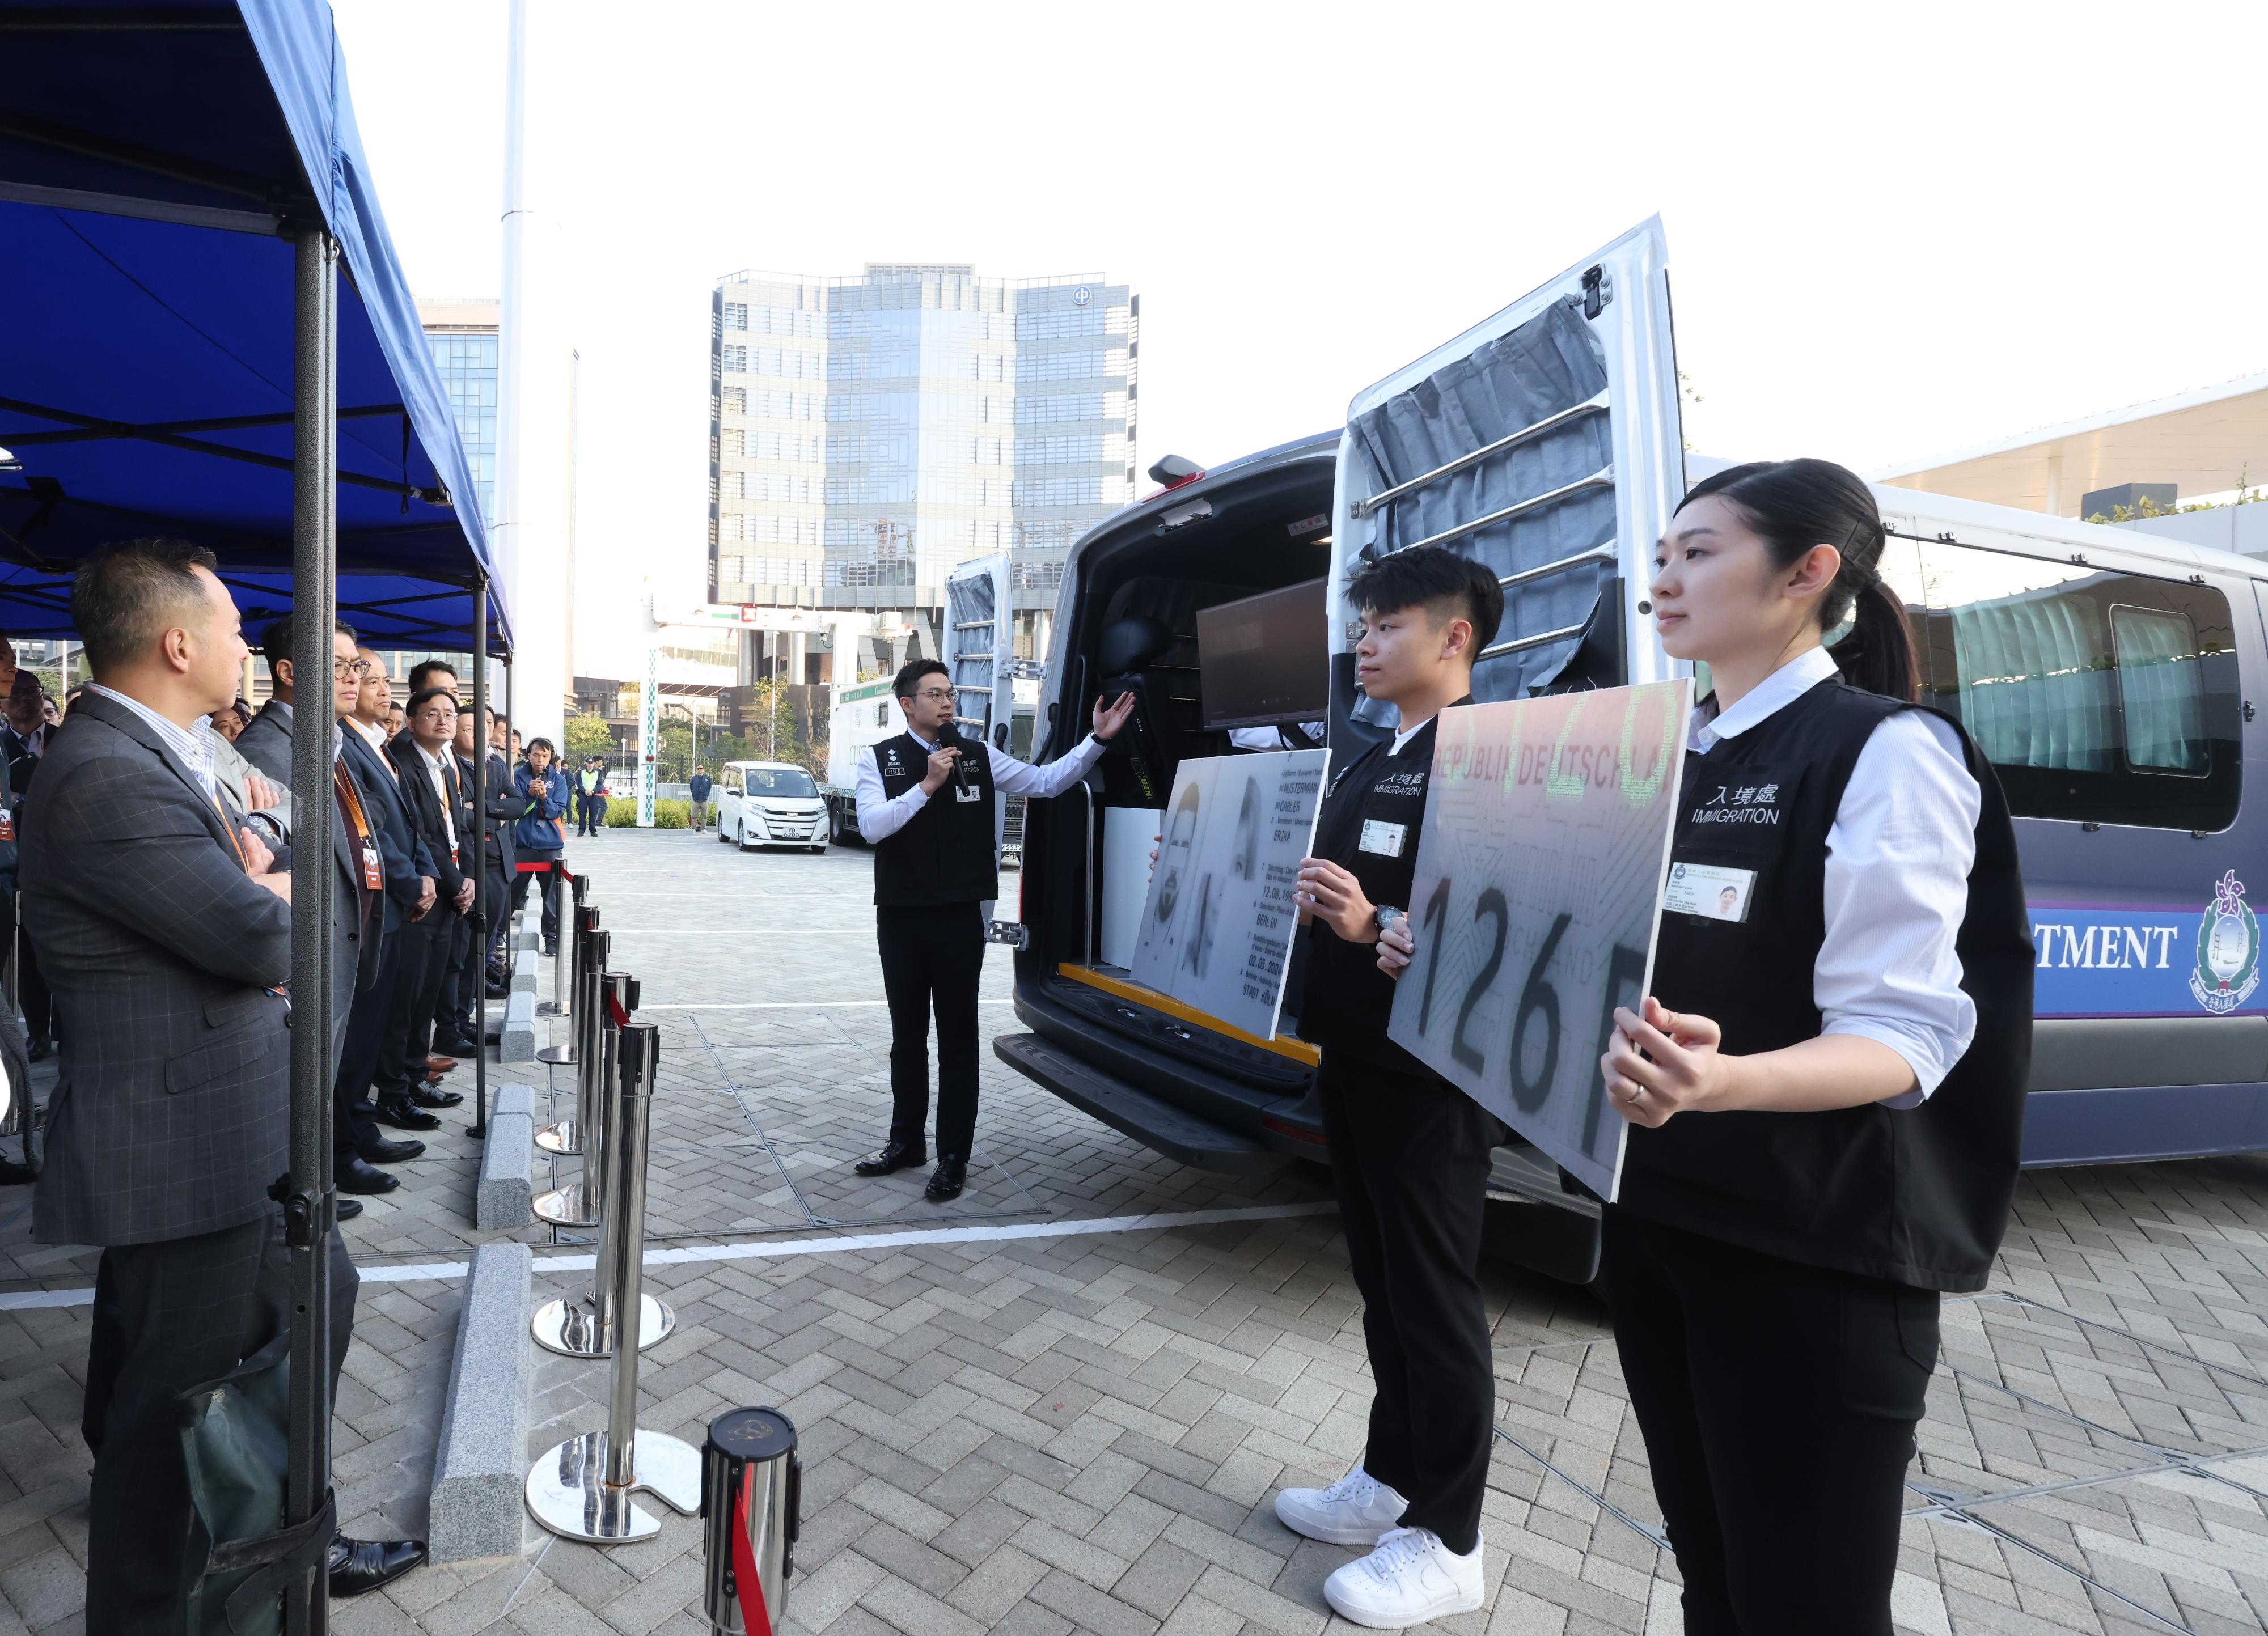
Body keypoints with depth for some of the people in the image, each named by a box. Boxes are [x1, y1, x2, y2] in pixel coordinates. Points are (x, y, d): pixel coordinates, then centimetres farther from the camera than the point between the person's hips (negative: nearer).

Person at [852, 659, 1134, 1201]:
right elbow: (872, 826, -12)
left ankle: (954, 1158, 14)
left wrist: (1099, 739, -7)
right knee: (907, 1035, 14)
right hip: (900, 917, 1)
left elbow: (1045, 781, 1)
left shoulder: (978, 756, 4)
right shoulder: (880, 760, 1)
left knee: (957, 1038, 5)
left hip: (960, 918, -1)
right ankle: (907, 1140, 30)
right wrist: (928, 785, -19)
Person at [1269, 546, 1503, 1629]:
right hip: (1354, 1058, 9)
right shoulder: (1367, 765, 14)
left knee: (1436, 1302, 5)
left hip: (1431, 1075, -9)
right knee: (1382, 1286, 20)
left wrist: (1377, 929, -31)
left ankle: (1444, 1544, 23)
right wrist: (1312, 903, 5)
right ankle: (1391, 1480, 37)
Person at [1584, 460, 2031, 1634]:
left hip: (1814, 1244, -6)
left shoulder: (1886, 750, -13)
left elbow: (1899, 1033, -20)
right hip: (1653, 1212, 7)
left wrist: (1722, 1080, -39)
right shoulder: (1669, 754, 9)